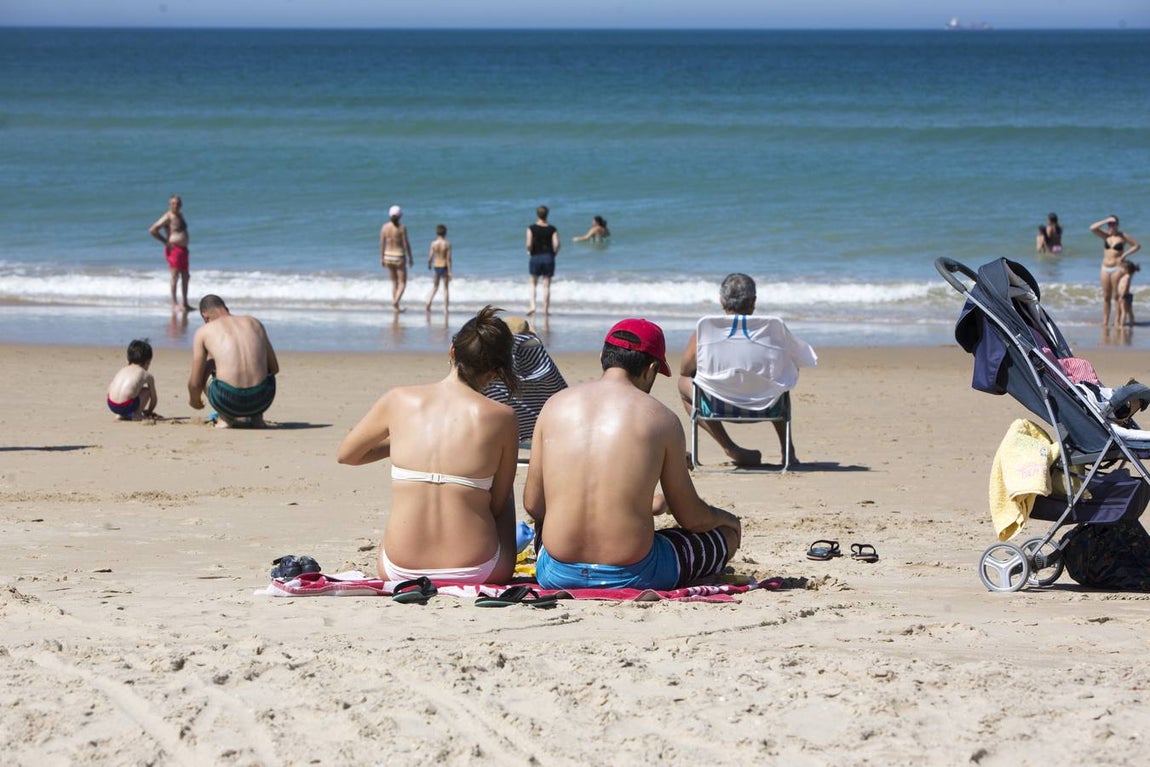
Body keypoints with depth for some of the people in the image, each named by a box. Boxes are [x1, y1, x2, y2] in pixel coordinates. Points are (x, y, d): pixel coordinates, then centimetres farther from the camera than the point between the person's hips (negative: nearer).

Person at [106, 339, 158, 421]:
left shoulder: (121, 371, 26)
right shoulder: (147, 375, 16)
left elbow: (108, 392, 26)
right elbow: (154, 398, 26)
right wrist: (149, 412, 46)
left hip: (111, 405, 5)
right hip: (127, 406, -5)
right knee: (147, 390, 18)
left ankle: (120, 415, 21)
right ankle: (136, 414, 9)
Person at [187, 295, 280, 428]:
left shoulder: (203, 332, 9)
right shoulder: (255, 323, 17)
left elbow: (195, 383, 11)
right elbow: (274, 368, 24)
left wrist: (194, 399, 35)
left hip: (227, 400, -3)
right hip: (262, 399, 3)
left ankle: (225, 417, 13)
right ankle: (257, 416, 19)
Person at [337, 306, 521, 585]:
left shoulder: (399, 401, -4)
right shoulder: (501, 417, -9)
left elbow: (346, 455, 14)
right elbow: (497, 505, 0)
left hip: (399, 570, 2)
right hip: (476, 570, -2)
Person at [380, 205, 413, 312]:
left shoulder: (384, 227, -2)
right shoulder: (402, 228, -13)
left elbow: (382, 244, 1)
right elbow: (406, 244, -11)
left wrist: (381, 258, 10)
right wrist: (410, 258, -1)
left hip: (388, 256, 4)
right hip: (399, 257, -4)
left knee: (394, 282, 19)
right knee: (402, 283, 3)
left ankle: (396, 307, 19)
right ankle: (395, 302, -20)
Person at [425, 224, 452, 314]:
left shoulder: (433, 244, -7)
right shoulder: (447, 244, -12)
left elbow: (430, 257, -4)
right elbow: (448, 259, -14)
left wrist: (429, 265, 17)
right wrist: (450, 272, -10)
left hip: (436, 266, 2)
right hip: (444, 267, -2)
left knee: (435, 286, 22)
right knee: (445, 288, 7)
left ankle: (429, 301, 1)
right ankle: (445, 309, 6)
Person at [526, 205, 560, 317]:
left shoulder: (531, 228, -6)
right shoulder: (552, 229, -3)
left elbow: (529, 244, -13)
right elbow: (557, 244, -11)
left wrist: (529, 251, 7)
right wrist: (554, 254, 6)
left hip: (535, 257, -1)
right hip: (548, 258, 1)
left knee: (533, 284, 13)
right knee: (546, 285, 6)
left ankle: (532, 305, -2)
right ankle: (545, 309, 7)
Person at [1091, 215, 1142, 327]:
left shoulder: (1123, 236, -2)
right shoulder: (1106, 235, 8)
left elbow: (1137, 246, 1)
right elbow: (1092, 228, -2)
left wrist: (1125, 254, -10)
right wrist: (1106, 221, -8)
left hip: (1117, 268, -5)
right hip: (1106, 268, 5)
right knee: (1106, 296, 5)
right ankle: (1105, 321, 8)